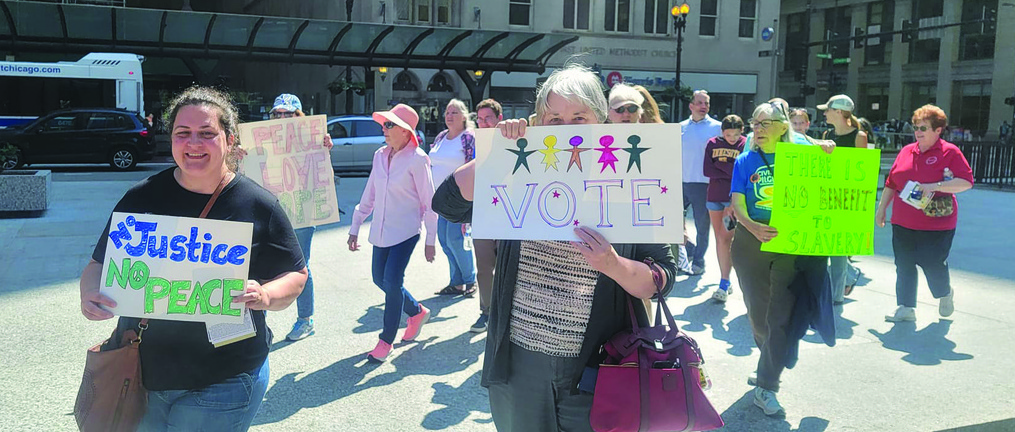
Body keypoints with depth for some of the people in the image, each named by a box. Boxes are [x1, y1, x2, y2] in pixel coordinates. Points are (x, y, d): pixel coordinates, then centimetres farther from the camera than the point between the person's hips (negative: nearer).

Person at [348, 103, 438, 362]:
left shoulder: (417, 160, -13)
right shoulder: (380, 155, 6)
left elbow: (429, 202, -9)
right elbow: (369, 195, 13)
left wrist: (430, 240, -8)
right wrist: (355, 227, 13)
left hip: (406, 231, -7)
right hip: (381, 230, 7)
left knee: (392, 282, -11)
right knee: (380, 279, 12)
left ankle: (386, 341, 6)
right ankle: (417, 312, 36)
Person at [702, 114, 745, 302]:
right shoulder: (713, 143, 5)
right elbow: (707, 170, -4)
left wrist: (720, 164, -14)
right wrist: (730, 172, -11)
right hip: (714, 196, 4)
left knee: (725, 238, -11)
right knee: (719, 239, 9)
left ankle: (724, 283, -5)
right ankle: (726, 282, 19)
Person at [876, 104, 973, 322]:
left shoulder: (950, 152, -4)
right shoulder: (906, 151, 11)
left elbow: (966, 182, -12)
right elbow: (891, 183, 16)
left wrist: (935, 186, -23)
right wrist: (881, 209, 16)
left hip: (936, 224, -5)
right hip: (903, 223, 5)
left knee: (933, 265, 1)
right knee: (903, 266, 4)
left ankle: (945, 294, 32)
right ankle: (906, 308, 14)